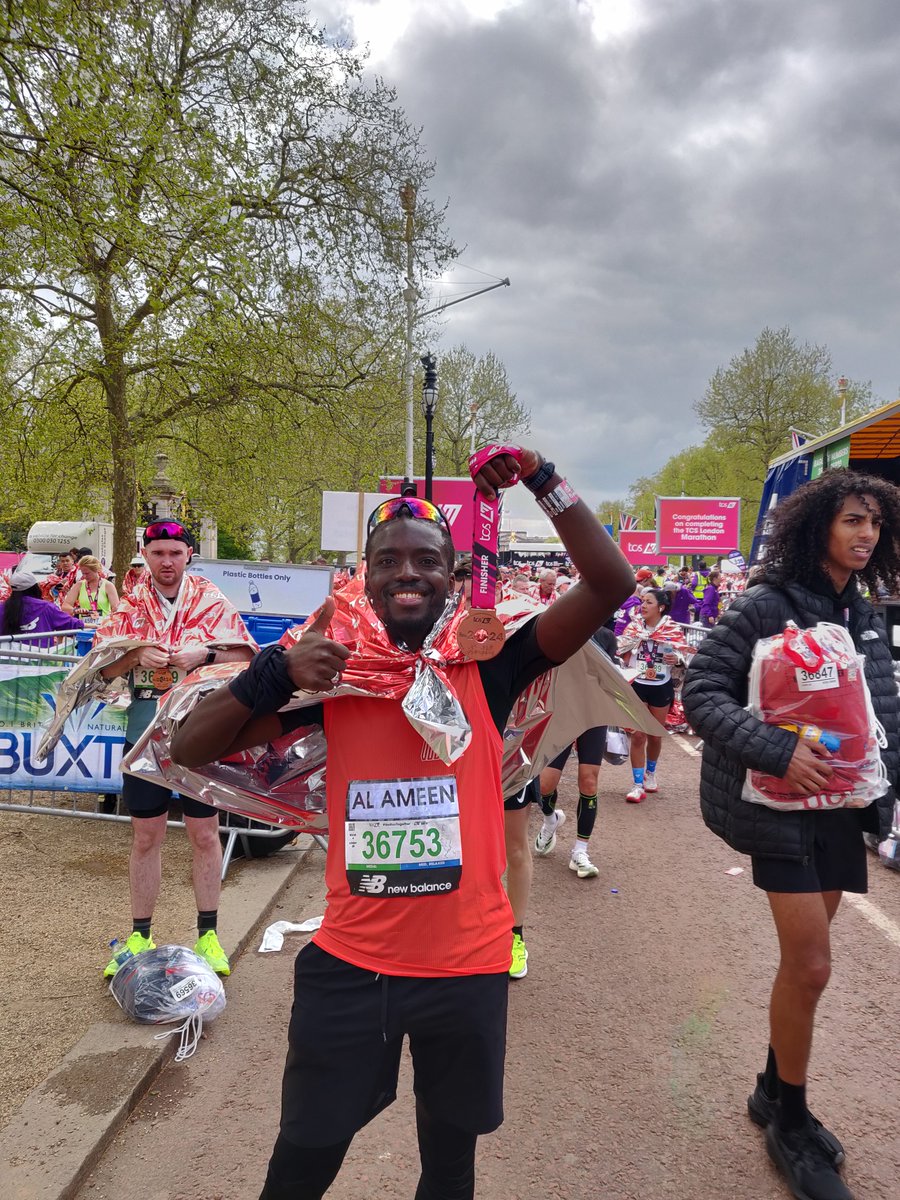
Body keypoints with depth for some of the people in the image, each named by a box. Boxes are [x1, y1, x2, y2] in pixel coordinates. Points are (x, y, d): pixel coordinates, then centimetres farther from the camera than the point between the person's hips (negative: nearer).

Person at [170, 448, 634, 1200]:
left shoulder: (487, 668, -5)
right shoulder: (333, 674, -3)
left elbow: (610, 584, -12)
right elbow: (190, 749, -3)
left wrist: (543, 481, -17)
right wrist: (278, 671, -17)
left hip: (466, 963, 0)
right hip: (349, 962, 1)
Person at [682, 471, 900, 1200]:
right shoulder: (766, 607, -13)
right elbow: (700, 692, -16)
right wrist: (777, 751, -26)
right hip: (784, 807, -6)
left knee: (804, 961, 15)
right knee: (811, 966, -2)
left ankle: (775, 1092, 34)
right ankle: (791, 1123, 20)